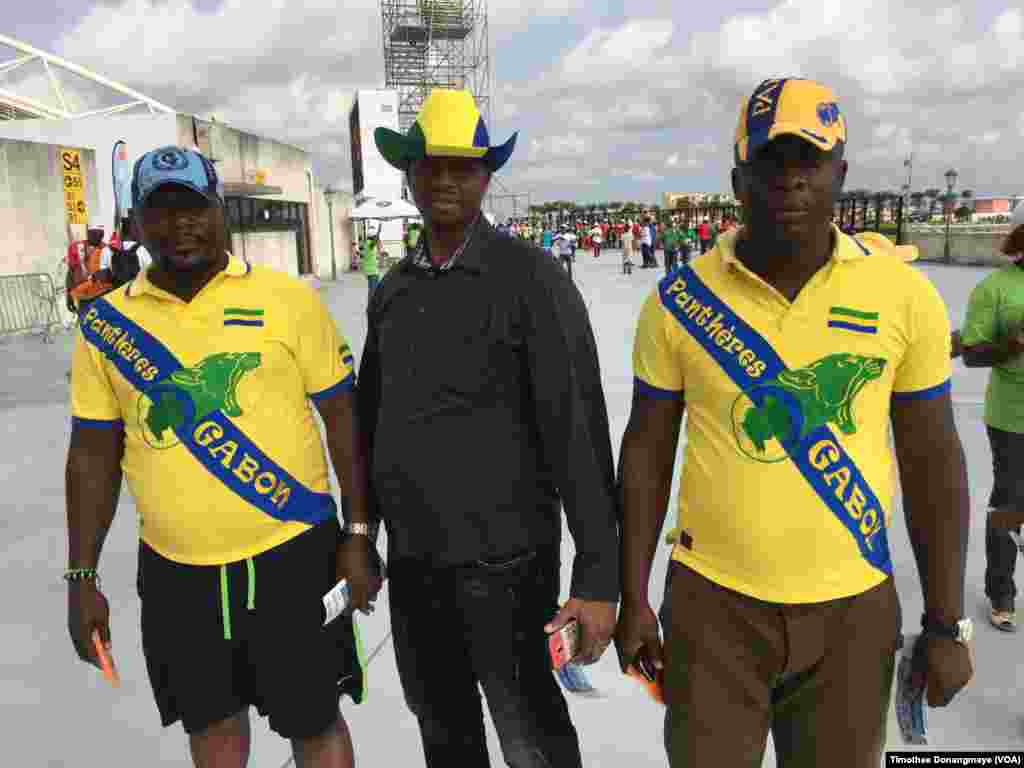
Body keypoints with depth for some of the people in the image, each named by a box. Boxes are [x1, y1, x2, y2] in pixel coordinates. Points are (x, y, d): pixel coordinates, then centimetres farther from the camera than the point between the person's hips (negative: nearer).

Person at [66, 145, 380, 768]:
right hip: (175, 572, 3)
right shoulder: (107, 323, 1)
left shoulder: (288, 298, -7)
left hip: (293, 557, -3)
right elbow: (93, 454, 7)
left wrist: (359, 534, -5)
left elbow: (343, 415, -4)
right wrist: (82, 576, 7)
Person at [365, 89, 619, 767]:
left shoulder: (531, 278, -11)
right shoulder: (392, 291, 7)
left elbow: (578, 430, -16)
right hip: (412, 557, 6)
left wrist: (599, 576, -19)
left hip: (502, 556, -5)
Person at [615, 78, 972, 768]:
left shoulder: (905, 293, -6)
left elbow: (932, 461, 0)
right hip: (712, 603, 0)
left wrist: (946, 623, 2)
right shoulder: (681, 298, -8)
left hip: (852, 607, 1)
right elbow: (647, 449, -1)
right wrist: (633, 598, 1)